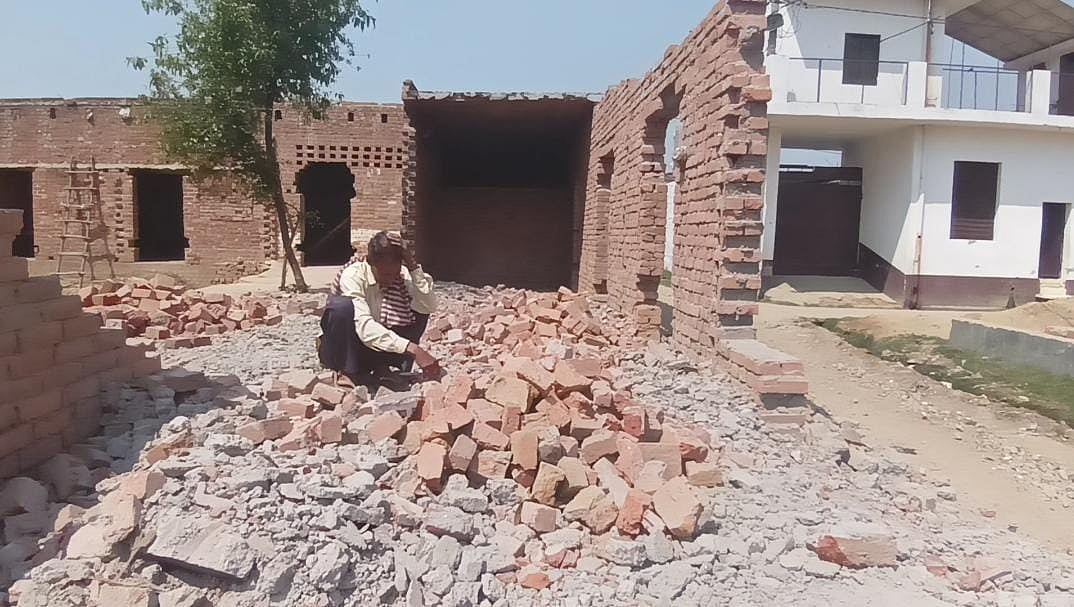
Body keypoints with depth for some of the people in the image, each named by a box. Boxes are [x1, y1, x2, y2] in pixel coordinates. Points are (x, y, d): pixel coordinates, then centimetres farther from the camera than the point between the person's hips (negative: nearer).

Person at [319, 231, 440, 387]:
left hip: (378, 351, 4)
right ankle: (348, 372, -16)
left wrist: (413, 268, -32)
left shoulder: (404, 275, -11)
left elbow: (428, 307, -25)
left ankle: (380, 367, -7)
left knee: (419, 311, -15)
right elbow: (364, 326, -39)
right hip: (342, 350, -4)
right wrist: (412, 349, -49)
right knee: (343, 305, -33)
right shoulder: (353, 275, -25)